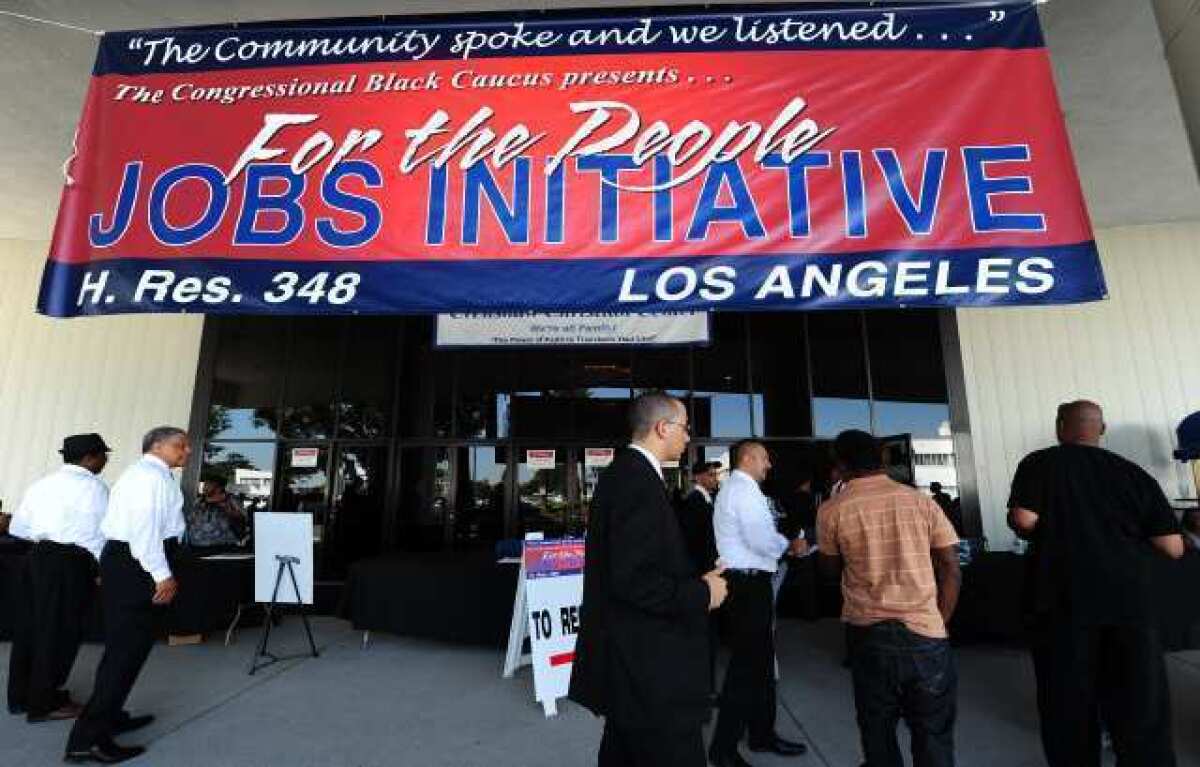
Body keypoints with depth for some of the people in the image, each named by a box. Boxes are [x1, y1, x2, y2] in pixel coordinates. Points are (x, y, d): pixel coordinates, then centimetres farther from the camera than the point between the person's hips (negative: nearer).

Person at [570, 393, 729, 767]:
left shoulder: (622, 471, 8)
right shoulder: (639, 480, -22)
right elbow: (632, 580, -27)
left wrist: (695, 577, 10)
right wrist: (701, 593, -14)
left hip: (627, 655, 10)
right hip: (648, 664, -10)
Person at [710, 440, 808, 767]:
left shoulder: (734, 488, 18)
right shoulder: (744, 488, -16)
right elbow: (762, 540, -23)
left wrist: (781, 544, 9)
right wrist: (789, 545, -5)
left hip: (744, 581, 11)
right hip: (749, 583, -11)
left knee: (760, 660, 20)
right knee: (746, 663, -2)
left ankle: (762, 733, 34)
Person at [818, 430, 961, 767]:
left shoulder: (831, 510, -4)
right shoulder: (921, 501, 1)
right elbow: (950, 568, 0)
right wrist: (939, 624, 7)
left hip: (868, 633, -1)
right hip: (924, 631, 1)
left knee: (877, 732, 17)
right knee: (933, 735, 14)